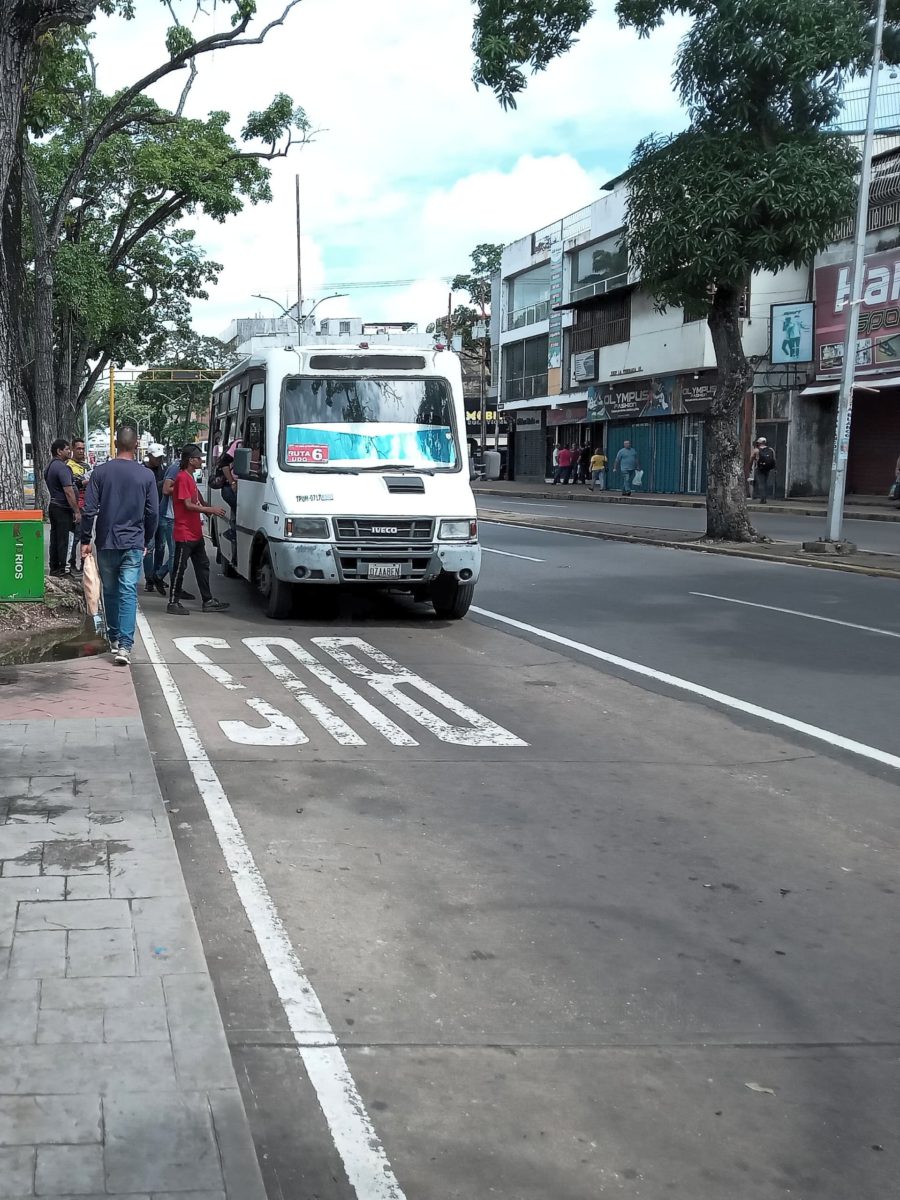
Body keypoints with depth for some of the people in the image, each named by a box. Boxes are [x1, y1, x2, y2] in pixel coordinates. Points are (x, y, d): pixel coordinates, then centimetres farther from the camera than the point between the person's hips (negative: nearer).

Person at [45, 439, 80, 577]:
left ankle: (54, 568, 18)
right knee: (63, 540, -4)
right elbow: (69, 492, -22)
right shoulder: (62, 467, -17)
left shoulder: (50, 466, 13)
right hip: (63, 508, -10)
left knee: (55, 538, 13)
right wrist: (77, 511, -19)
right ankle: (61, 570, -1)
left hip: (53, 505, 10)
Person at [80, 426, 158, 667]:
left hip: (106, 542, 1)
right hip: (133, 544, -1)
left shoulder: (100, 472, -3)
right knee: (129, 593, -4)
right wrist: (147, 541, 14)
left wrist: (85, 540, 4)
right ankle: (124, 646, -13)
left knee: (110, 592, 15)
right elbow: (153, 513, 2)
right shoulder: (146, 475, -2)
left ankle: (114, 638, 28)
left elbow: (89, 510, -4)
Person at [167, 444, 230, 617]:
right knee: (179, 568, -3)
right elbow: (188, 505, -20)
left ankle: (208, 601, 17)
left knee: (202, 566, 11)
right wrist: (210, 510, -19)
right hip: (184, 533, -10)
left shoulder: (190, 477, 16)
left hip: (195, 533, 10)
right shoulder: (182, 478, -15)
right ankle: (173, 603, 4)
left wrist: (207, 508, 6)